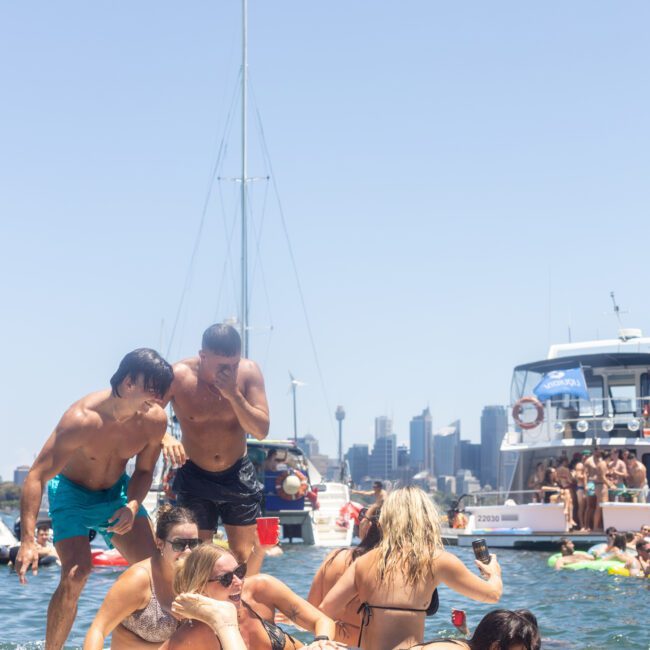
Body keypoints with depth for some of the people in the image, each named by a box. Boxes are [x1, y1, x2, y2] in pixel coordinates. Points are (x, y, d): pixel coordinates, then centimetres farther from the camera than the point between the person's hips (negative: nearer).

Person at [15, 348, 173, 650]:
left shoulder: (155, 420, -18)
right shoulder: (82, 419, -33)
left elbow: (144, 471, 1)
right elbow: (37, 476, -31)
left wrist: (133, 506, -20)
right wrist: (27, 541, -38)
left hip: (117, 492, 5)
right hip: (72, 492, -4)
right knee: (76, 573, -23)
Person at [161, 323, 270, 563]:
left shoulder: (248, 371, -14)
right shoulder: (179, 377, -18)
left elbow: (261, 431, -16)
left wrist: (233, 394, -28)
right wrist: (165, 438, -37)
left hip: (239, 476, 1)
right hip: (194, 478, -1)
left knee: (246, 560, -1)